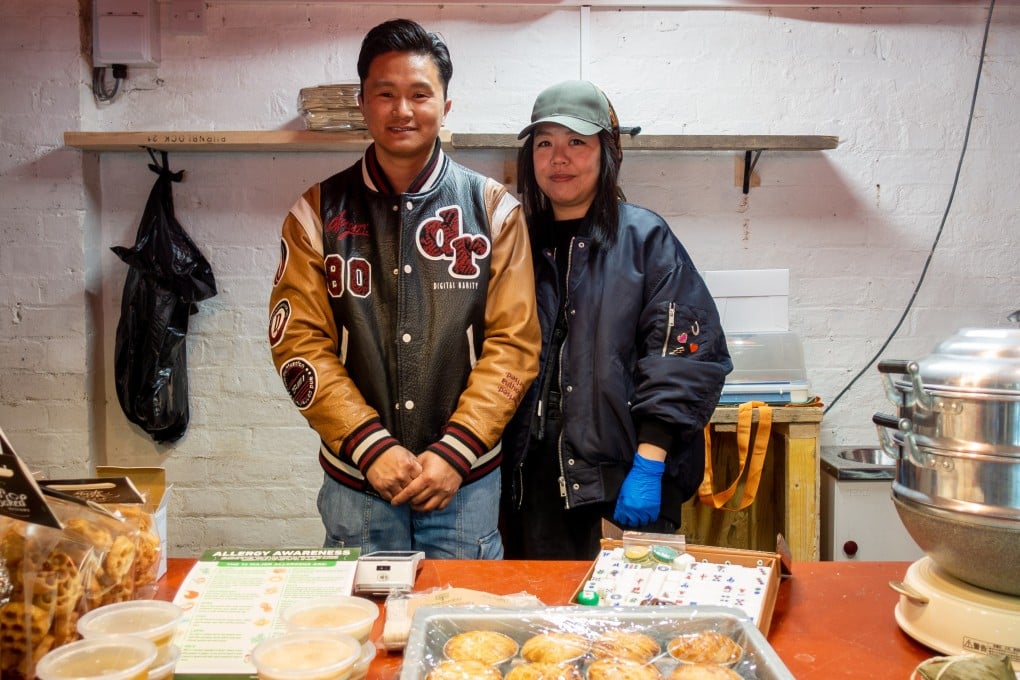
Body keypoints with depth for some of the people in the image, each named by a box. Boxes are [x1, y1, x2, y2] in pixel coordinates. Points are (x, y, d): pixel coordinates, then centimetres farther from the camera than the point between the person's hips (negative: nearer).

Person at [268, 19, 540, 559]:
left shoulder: (493, 209, 0)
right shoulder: (318, 212, 1)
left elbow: (513, 342, -5)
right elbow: (299, 343, -4)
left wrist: (455, 452, -13)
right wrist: (371, 447, -13)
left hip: (466, 481, 0)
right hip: (354, 482, 1)